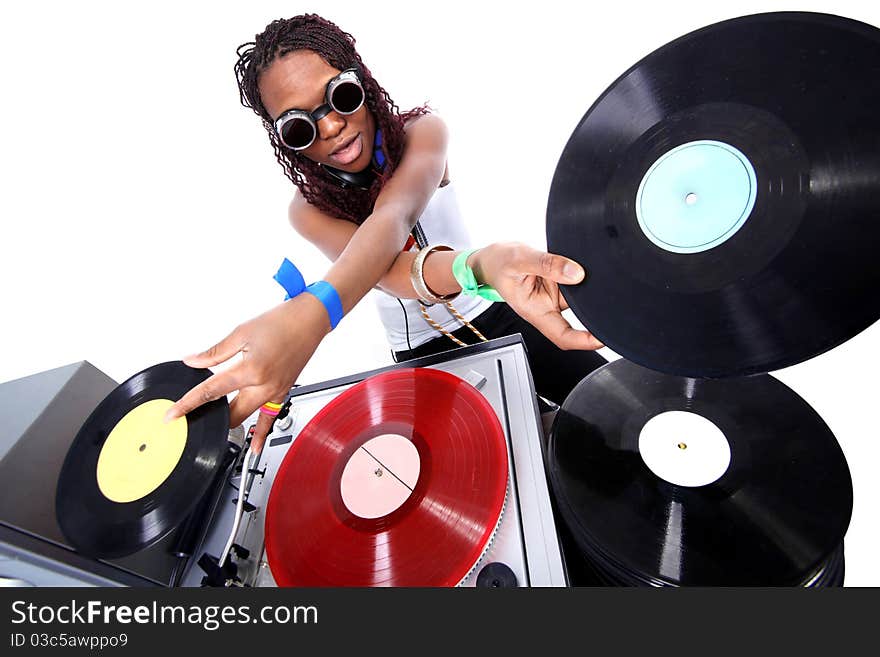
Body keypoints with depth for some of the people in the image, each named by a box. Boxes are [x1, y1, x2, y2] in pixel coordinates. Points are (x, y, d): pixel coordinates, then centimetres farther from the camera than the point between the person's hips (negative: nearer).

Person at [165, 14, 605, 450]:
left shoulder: (421, 132, -13)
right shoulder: (309, 209, -11)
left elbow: (392, 218, -36)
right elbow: (386, 270, -32)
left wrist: (312, 312, -58)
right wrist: (481, 266, -57)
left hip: (494, 314, 1)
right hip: (421, 354, 0)